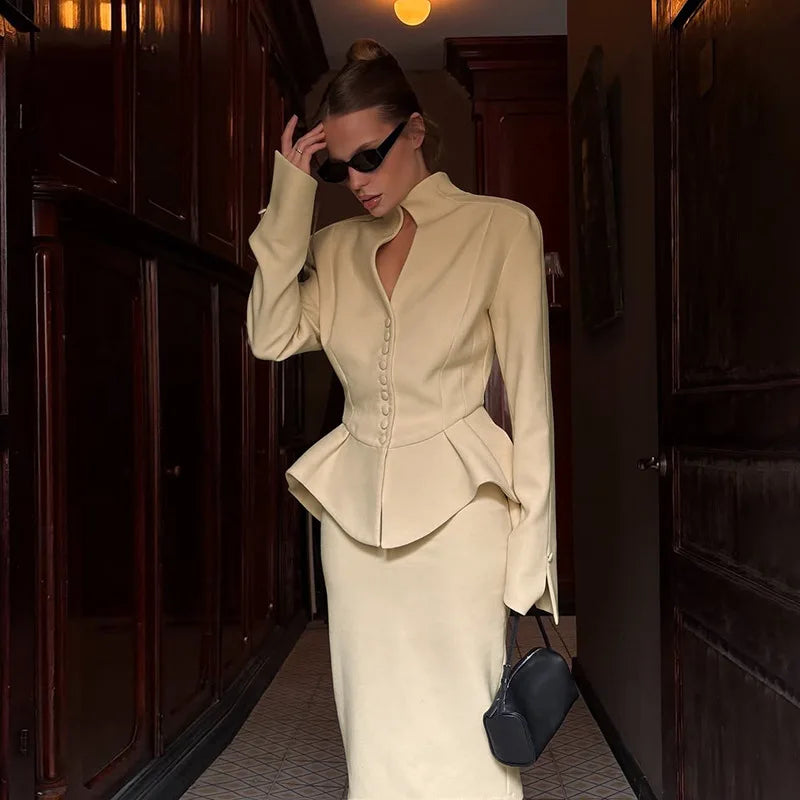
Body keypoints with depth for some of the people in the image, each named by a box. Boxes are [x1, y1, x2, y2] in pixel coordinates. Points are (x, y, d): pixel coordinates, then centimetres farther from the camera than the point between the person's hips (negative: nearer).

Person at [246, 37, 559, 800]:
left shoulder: (501, 227, -2)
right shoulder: (337, 246, 12)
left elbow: (529, 390, -4)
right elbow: (271, 338, -3)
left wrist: (531, 540, -8)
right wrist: (291, 197, -2)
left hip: (456, 506, -4)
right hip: (353, 506, 4)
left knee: (461, 735, -1)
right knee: (373, 733, 11)